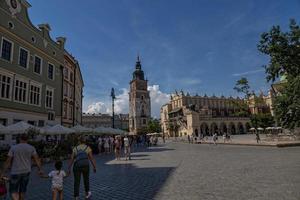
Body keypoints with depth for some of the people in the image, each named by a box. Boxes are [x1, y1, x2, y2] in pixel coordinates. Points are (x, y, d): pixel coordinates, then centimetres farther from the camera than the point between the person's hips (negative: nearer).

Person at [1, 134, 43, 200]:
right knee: (22, 190, 18)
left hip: (15, 172, -2)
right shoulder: (31, 148, -2)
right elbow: (37, 159, -9)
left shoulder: (13, 148, -4)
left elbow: (8, 161, -7)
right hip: (26, 172, 2)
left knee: (13, 191, 8)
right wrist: (40, 170, -8)